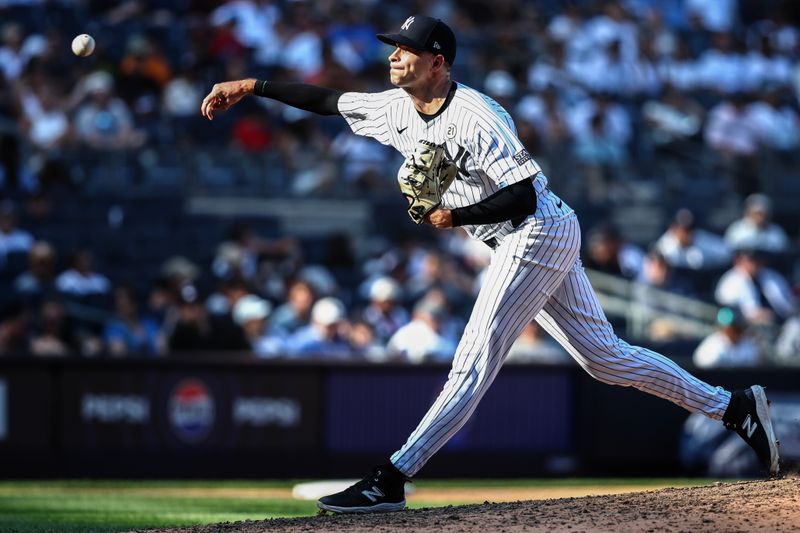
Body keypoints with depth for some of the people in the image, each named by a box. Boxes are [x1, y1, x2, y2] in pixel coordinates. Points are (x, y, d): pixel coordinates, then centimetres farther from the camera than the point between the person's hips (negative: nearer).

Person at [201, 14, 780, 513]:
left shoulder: (476, 118, -22)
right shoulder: (397, 109, 4)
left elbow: (523, 197, -23)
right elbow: (325, 100, 11)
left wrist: (454, 216, -21)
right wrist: (251, 86, 5)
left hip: (538, 234, -10)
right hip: (532, 244, 10)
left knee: (472, 367, -11)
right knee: (605, 357, 13)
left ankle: (390, 481, -15)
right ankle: (733, 406, 20)